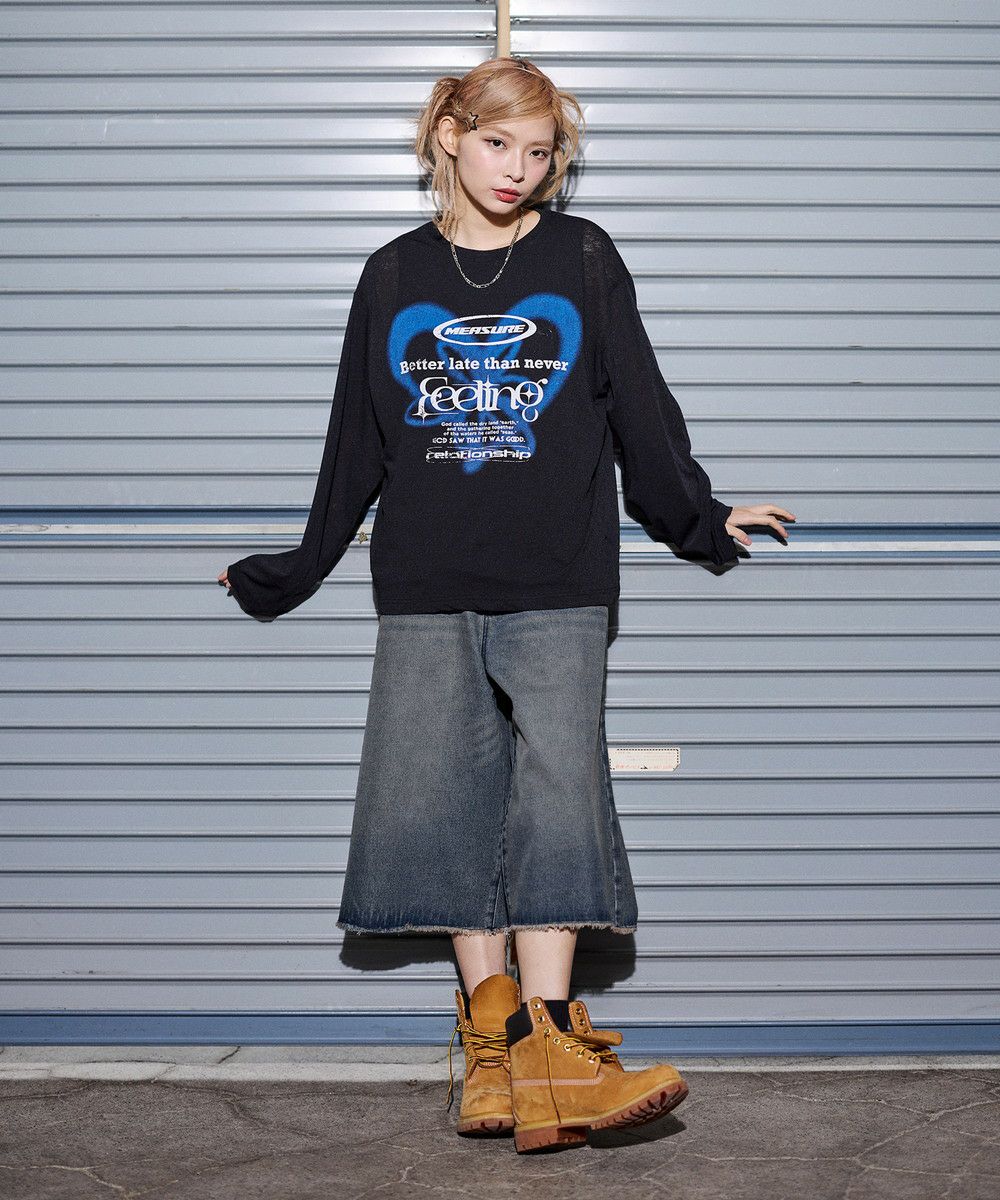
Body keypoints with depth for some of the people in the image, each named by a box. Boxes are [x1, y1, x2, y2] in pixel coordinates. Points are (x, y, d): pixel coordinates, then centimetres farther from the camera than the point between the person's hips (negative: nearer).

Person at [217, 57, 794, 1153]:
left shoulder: (583, 259, 8)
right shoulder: (394, 275, 12)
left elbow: (640, 406, 13)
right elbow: (357, 437, 17)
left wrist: (699, 521, 16)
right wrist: (298, 569, 19)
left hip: (558, 584, -2)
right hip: (428, 590, 2)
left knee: (557, 794, -9)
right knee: (439, 802, -1)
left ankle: (547, 1046, -10)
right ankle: (495, 1041, 5)